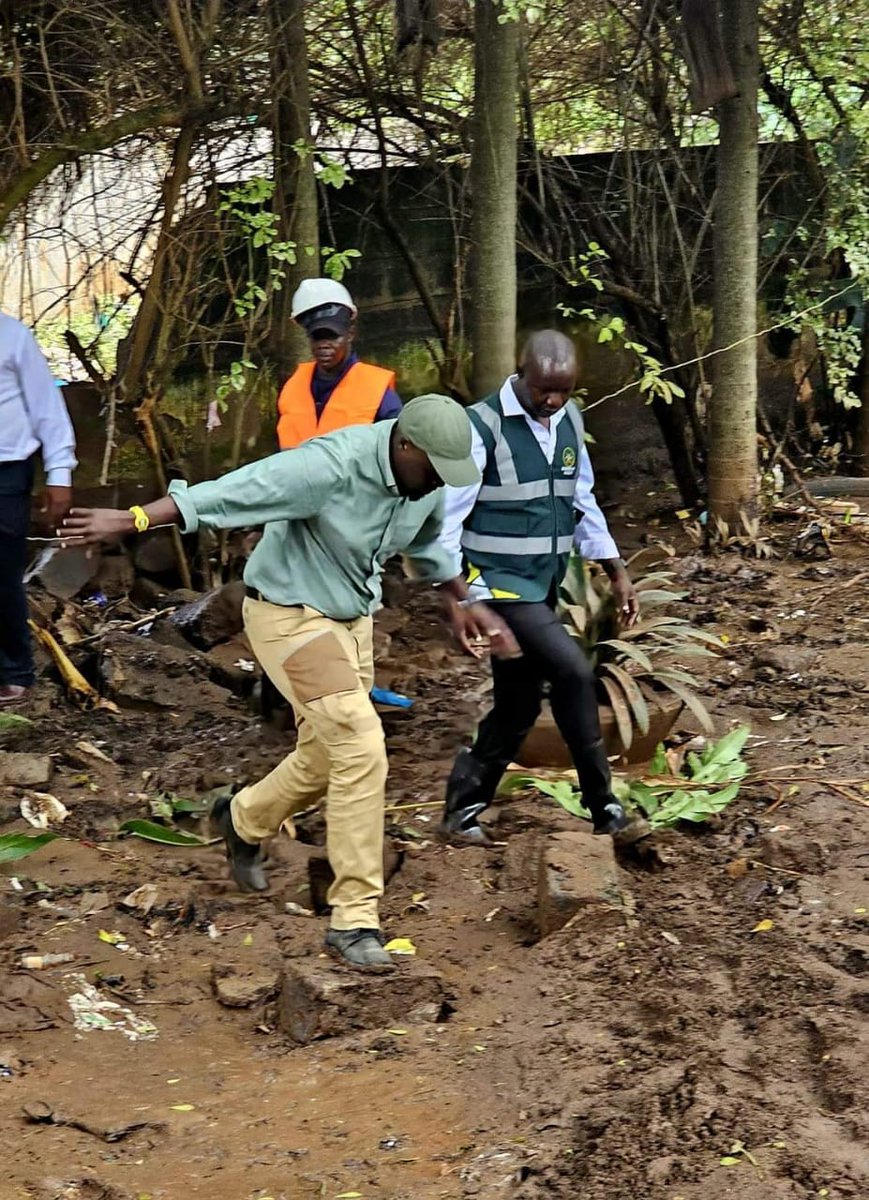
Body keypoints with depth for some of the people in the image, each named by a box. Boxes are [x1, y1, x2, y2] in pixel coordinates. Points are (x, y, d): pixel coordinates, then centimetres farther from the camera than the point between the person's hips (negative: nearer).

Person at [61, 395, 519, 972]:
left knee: (325, 759, 17)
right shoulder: (332, 466, -30)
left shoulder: (429, 477, -5)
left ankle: (243, 821, 48)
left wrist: (464, 600, 24)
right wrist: (134, 519, -36)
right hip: (292, 615, -8)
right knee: (361, 748, -18)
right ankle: (355, 919, -11)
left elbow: (429, 540, 18)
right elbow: (231, 492, -32)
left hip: (353, 618, 8)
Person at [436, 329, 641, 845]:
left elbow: (583, 503, 18)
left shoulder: (569, 421, 7)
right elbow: (446, 519, -14)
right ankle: (603, 805, -8)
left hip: (544, 587, 8)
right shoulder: (483, 427, -16)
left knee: (519, 704, 11)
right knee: (573, 670, -18)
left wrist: (618, 572, 14)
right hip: (498, 585, -8)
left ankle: (462, 810, 24)